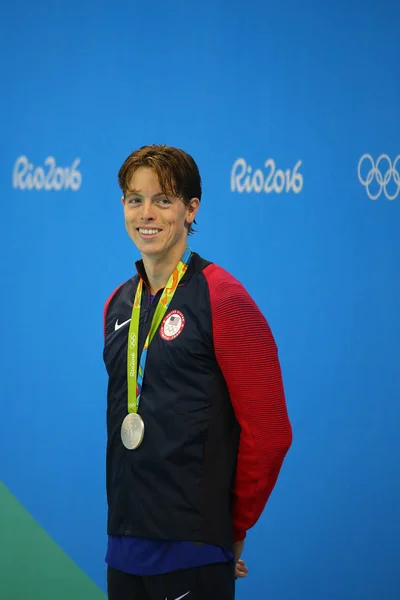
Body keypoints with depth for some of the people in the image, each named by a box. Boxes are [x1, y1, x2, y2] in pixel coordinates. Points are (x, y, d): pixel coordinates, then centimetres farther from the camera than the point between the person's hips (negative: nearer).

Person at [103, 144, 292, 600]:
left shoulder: (224, 299, -9)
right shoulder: (118, 305, 12)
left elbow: (269, 433, -11)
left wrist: (233, 528, -4)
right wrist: (125, 517, 13)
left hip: (192, 552, -6)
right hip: (123, 544, 6)